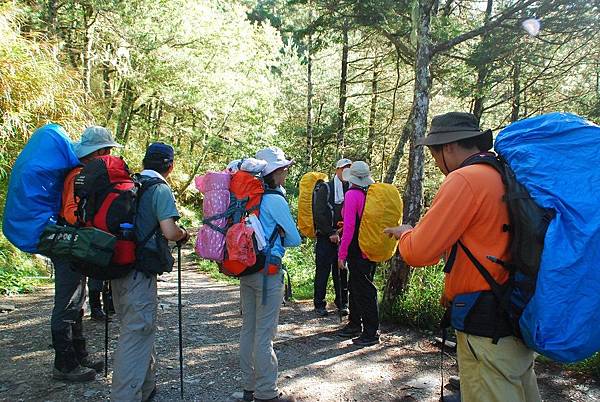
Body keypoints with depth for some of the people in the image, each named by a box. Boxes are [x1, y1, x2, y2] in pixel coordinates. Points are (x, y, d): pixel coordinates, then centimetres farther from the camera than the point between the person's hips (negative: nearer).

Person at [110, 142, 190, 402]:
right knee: (137, 334, -1)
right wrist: (183, 234, 0)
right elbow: (170, 232, -20)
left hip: (118, 266, 8)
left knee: (139, 329, 20)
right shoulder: (160, 188, -10)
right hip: (140, 273, -8)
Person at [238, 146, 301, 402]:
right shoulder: (276, 200, -13)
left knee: (248, 328, 14)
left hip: (246, 269, 8)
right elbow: (294, 239, -6)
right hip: (268, 271, -8)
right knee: (264, 333, 1)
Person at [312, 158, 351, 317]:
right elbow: (319, 214, -6)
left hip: (344, 237, 4)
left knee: (342, 272, 8)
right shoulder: (325, 188, -1)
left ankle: (342, 303, 20)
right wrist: (331, 233, -10)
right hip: (326, 237, -3)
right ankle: (319, 304, 12)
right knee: (323, 271, 2)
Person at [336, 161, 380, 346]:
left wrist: (342, 253, -15)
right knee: (356, 287, 19)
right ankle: (355, 325, 32)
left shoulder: (352, 194, -15)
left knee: (364, 291, 0)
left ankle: (371, 333, 8)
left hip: (357, 252, -8)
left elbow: (349, 226, -20)